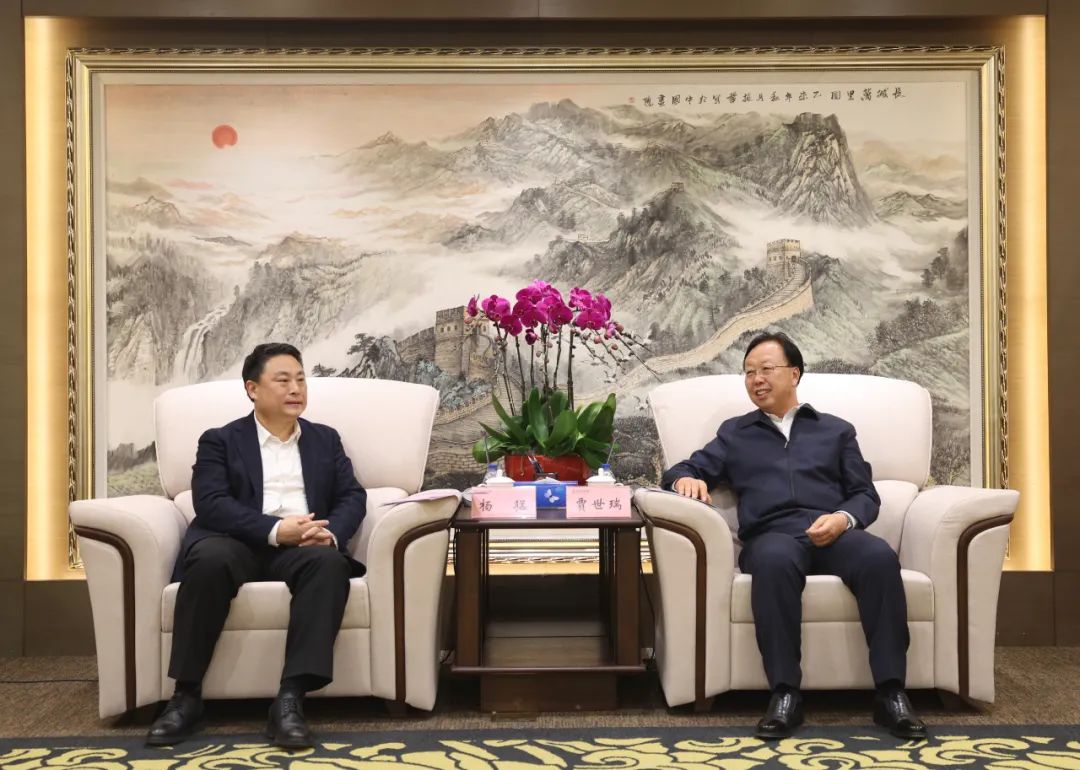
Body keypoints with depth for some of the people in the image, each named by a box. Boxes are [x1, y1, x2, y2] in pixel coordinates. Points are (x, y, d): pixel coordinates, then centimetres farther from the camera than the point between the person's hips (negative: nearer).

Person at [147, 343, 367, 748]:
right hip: (238, 544, -1)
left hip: (303, 547, 2)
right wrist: (275, 529, -20)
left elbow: (352, 496, 10)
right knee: (210, 558, -36)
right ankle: (186, 694, -25)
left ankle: (290, 698, -37)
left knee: (329, 562, -33)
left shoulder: (325, 439, 21)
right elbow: (210, 503, -5)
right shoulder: (220, 440, 11)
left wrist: (331, 533, -14)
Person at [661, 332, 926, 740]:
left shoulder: (837, 430, 25)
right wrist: (686, 479, -9)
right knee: (775, 560, -39)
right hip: (773, 536, -1)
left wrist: (844, 518, -8)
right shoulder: (735, 433, 26)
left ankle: (890, 692, -30)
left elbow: (866, 495, 16)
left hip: (834, 534, 1)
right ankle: (785, 693, -36)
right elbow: (683, 470, 17)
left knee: (880, 556, -34)